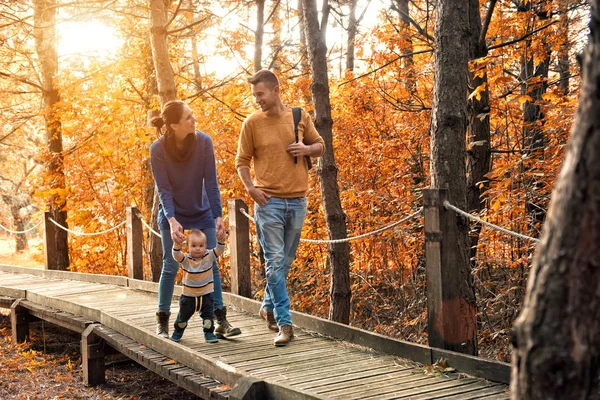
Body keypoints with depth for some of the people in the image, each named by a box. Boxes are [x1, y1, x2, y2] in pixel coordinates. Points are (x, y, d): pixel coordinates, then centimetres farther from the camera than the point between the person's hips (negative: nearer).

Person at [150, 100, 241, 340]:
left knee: (210, 265, 1)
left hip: (202, 214, 1)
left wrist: (218, 215, -20)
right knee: (170, 267, 3)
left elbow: (211, 182, -14)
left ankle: (220, 320, 5)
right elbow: (164, 189, -19)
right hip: (172, 215, -1)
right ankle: (162, 321, 15)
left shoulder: (204, 142, -16)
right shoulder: (158, 149, -19)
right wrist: (172, 221, -32)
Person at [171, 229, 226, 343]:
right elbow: (177, 255, -32)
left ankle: (209, 333, 17)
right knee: (183, 315, 16)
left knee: (208, 315, -1)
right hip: (188, 295, 0)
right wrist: (177, 245, -52)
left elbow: (219, 250, -22)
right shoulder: (185, 259, -14)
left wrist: (221, 241, -43)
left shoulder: (209, 256, -10)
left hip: (206, 294, 0)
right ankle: (178, 331, 41)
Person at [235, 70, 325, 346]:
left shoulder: (300, 117, 5)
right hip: (269, 201, -3)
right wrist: (250, 188, -12)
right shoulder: (252, 122, 0)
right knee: (275, 262, -7)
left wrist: (307, 149, -6)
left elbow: (320, 146, 17)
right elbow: (242, 161, 3)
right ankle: (284, 323, -6)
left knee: (285, 261, 12)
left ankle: (268, 306, 33)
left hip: (297, 200, 3)